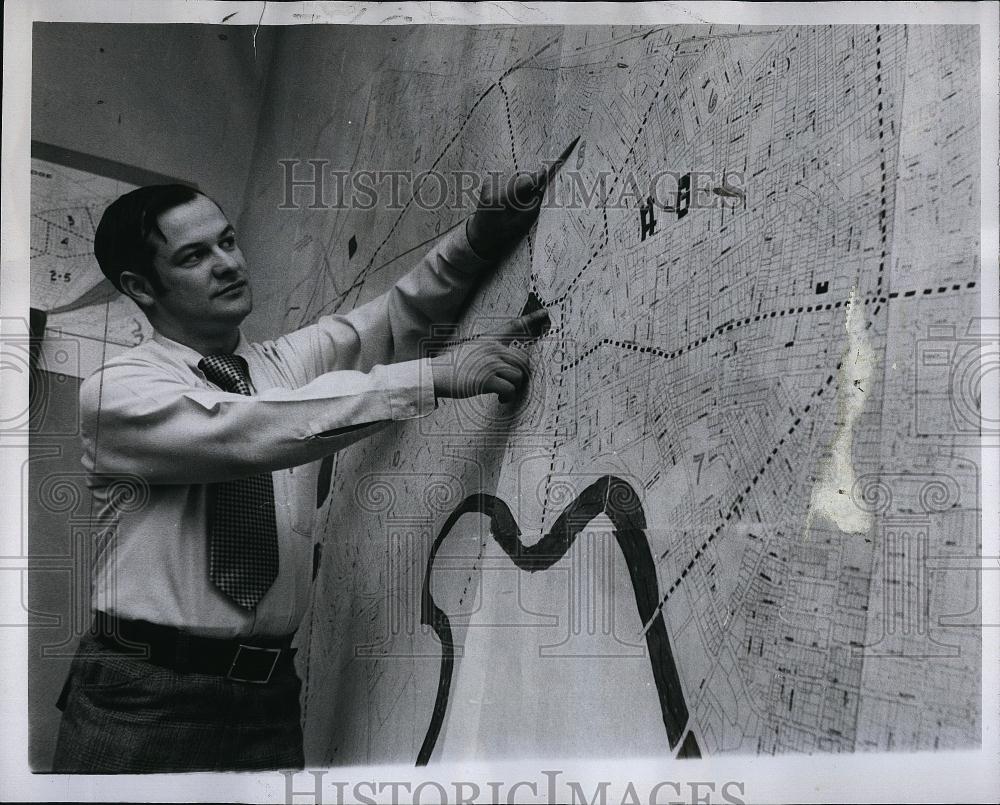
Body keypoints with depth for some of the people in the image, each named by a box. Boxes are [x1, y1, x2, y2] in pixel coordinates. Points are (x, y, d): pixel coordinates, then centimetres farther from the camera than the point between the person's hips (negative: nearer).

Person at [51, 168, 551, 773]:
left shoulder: (289, 364, 8)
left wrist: (480, 235, -18)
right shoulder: (115, 392, -8)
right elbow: (248, 434, -25)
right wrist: (437, 375, -27)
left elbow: (403, 311, 2)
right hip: (142, 698, -4)